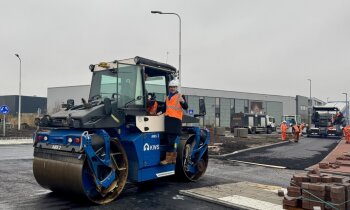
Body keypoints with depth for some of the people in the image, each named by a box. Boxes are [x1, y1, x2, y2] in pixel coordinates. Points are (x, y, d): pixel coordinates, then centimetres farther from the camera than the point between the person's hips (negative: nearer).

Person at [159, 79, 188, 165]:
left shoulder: (180, 96, 1)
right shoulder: (167, 97, 22)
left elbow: (186, 107, -9)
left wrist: (183, 101, -28)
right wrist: (161, 112, 17)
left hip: (176, 120, -7)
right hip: (168, 120, 7)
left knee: (171, 141, -10)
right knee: (170, 140, 10)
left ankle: (168, 159, -8)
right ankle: (173, 158, 19)